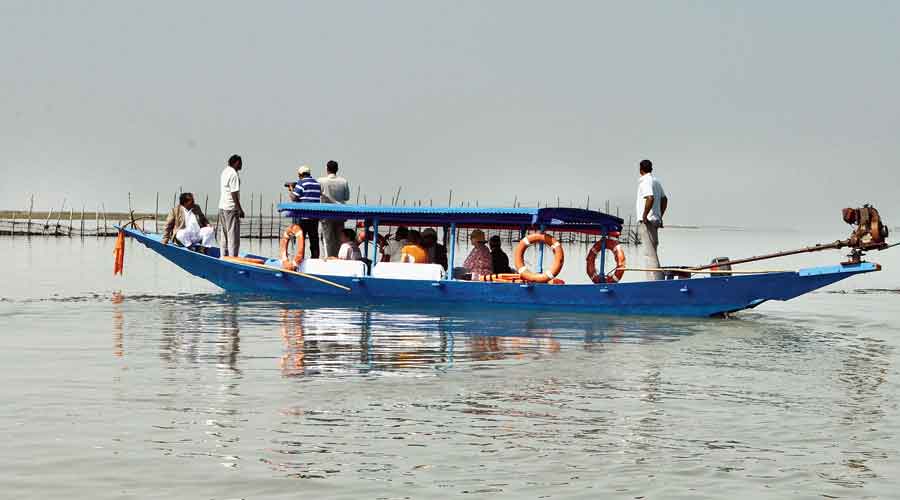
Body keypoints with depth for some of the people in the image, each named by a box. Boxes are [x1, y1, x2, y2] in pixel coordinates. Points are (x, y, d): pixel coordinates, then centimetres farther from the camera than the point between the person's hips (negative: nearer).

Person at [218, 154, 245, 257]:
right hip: (231, 208, -9)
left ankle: (224, 257, 18)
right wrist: (240, 210, -15)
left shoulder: (225, 172, 12)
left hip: (222, 207, 9)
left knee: (225, 235, 15)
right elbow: (234, 194, -20)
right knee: (233, 237, -5)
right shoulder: (234, 175, -16)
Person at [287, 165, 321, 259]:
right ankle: (315, 257, 9)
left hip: (303, 216, -6)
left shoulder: (301, 183, -8)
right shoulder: (317, 183, 13)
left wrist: (291, 190, 10)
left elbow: (294, 198, -12)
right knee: (314, 238, 9)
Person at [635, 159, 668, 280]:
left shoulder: (645, 181, -12)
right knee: (652, 251, 15)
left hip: (646, 221, -10)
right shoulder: (656, 180, 17)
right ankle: (658, 278, 16)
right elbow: (664, 199, 24)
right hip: (655, 220, 10)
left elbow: (650, 198, -27)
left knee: (648, 251, -11)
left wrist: (644, 216, -22)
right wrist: (660, 217, 26)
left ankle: (655, 280, -16)